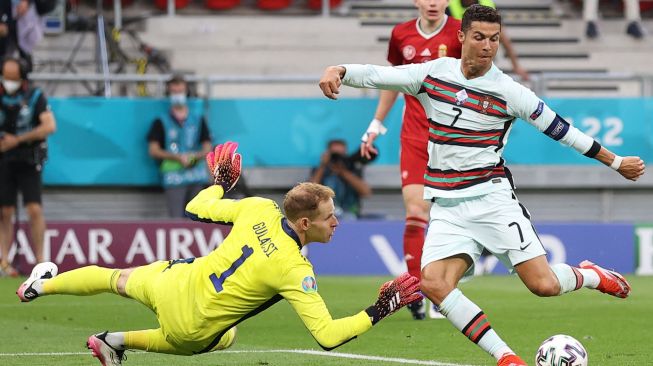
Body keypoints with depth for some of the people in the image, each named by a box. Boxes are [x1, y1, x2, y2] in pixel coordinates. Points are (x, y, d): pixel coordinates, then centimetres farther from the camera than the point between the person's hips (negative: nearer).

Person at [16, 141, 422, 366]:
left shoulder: (259, 208, -15)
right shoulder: (296, 272, -29)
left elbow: (198, 210, 1)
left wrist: (222, 181, 20)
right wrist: (378, 312, -24)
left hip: (175, 283, 4)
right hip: (194, 331, -4)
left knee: (121, 278, 34)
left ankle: (42, 284, 52)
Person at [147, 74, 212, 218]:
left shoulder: (198, 120, 17)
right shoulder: (161, 122, 7)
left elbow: (207, 147, 14)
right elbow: (153, 150, 0)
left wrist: (196, 156, -8)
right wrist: (178, 157, -12)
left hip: (195, 173, 3)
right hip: (173, 175, -3)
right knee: (176, 218, -14)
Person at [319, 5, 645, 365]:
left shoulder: (509, 92, -5)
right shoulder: (432, 74, 2)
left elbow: (558, 128, 3)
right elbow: (376, 75, 1)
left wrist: (615, 161, 9)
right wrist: (338, 71, -20)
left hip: (491, 197, -3)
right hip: (447, 207, 3)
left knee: (543, 285, -15)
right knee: (433, 283, -21)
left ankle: (590, 276, 22)